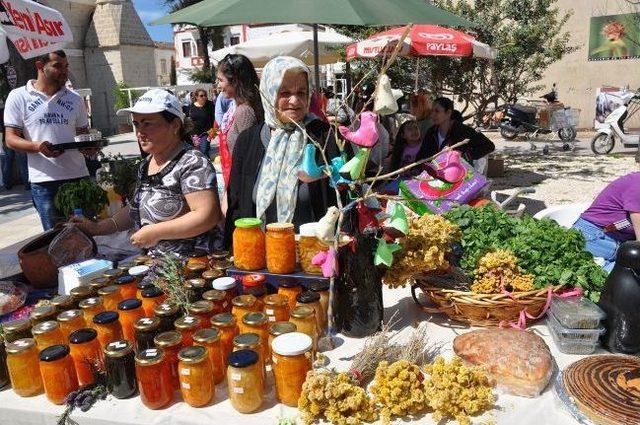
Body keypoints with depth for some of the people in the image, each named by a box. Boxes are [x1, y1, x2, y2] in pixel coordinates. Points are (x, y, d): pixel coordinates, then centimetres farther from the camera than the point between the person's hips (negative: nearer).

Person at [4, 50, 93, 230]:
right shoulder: (18, 97, 3)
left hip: (79, 177, 3)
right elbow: (11, 139, 1)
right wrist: (37, 146, -21)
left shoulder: (75, 99, 12)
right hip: (44, 181, -3)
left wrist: (89, 146, -7)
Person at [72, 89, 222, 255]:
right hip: (154, 260, 7)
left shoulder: (192, 163, -14)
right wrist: (98, 227, 12)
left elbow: (207, 216, -21)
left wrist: (156, 232, -19)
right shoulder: (147, 164, 12)